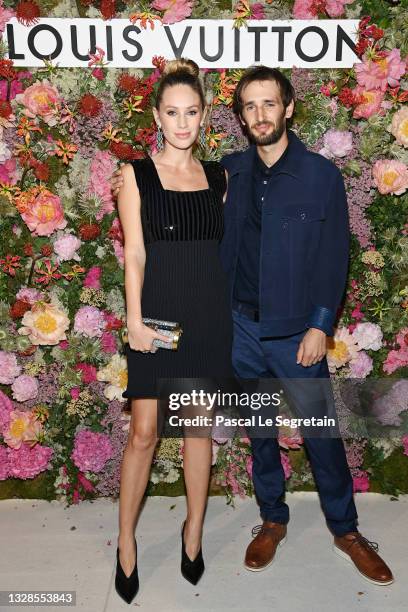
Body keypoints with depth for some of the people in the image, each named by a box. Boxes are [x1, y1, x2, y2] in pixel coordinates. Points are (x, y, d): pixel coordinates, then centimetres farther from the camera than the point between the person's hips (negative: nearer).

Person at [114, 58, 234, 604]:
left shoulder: (218, 176, 9)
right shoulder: (136, 174, 1)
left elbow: (226, 246, 11)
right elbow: (135, 253, -5)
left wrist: (234, 313, 6)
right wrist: (135, 320, -14)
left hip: (210, 315, 3)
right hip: (158, 313, -3)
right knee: (145, 432, 0)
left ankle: (194, 531, 28)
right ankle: (126, 540, 20)